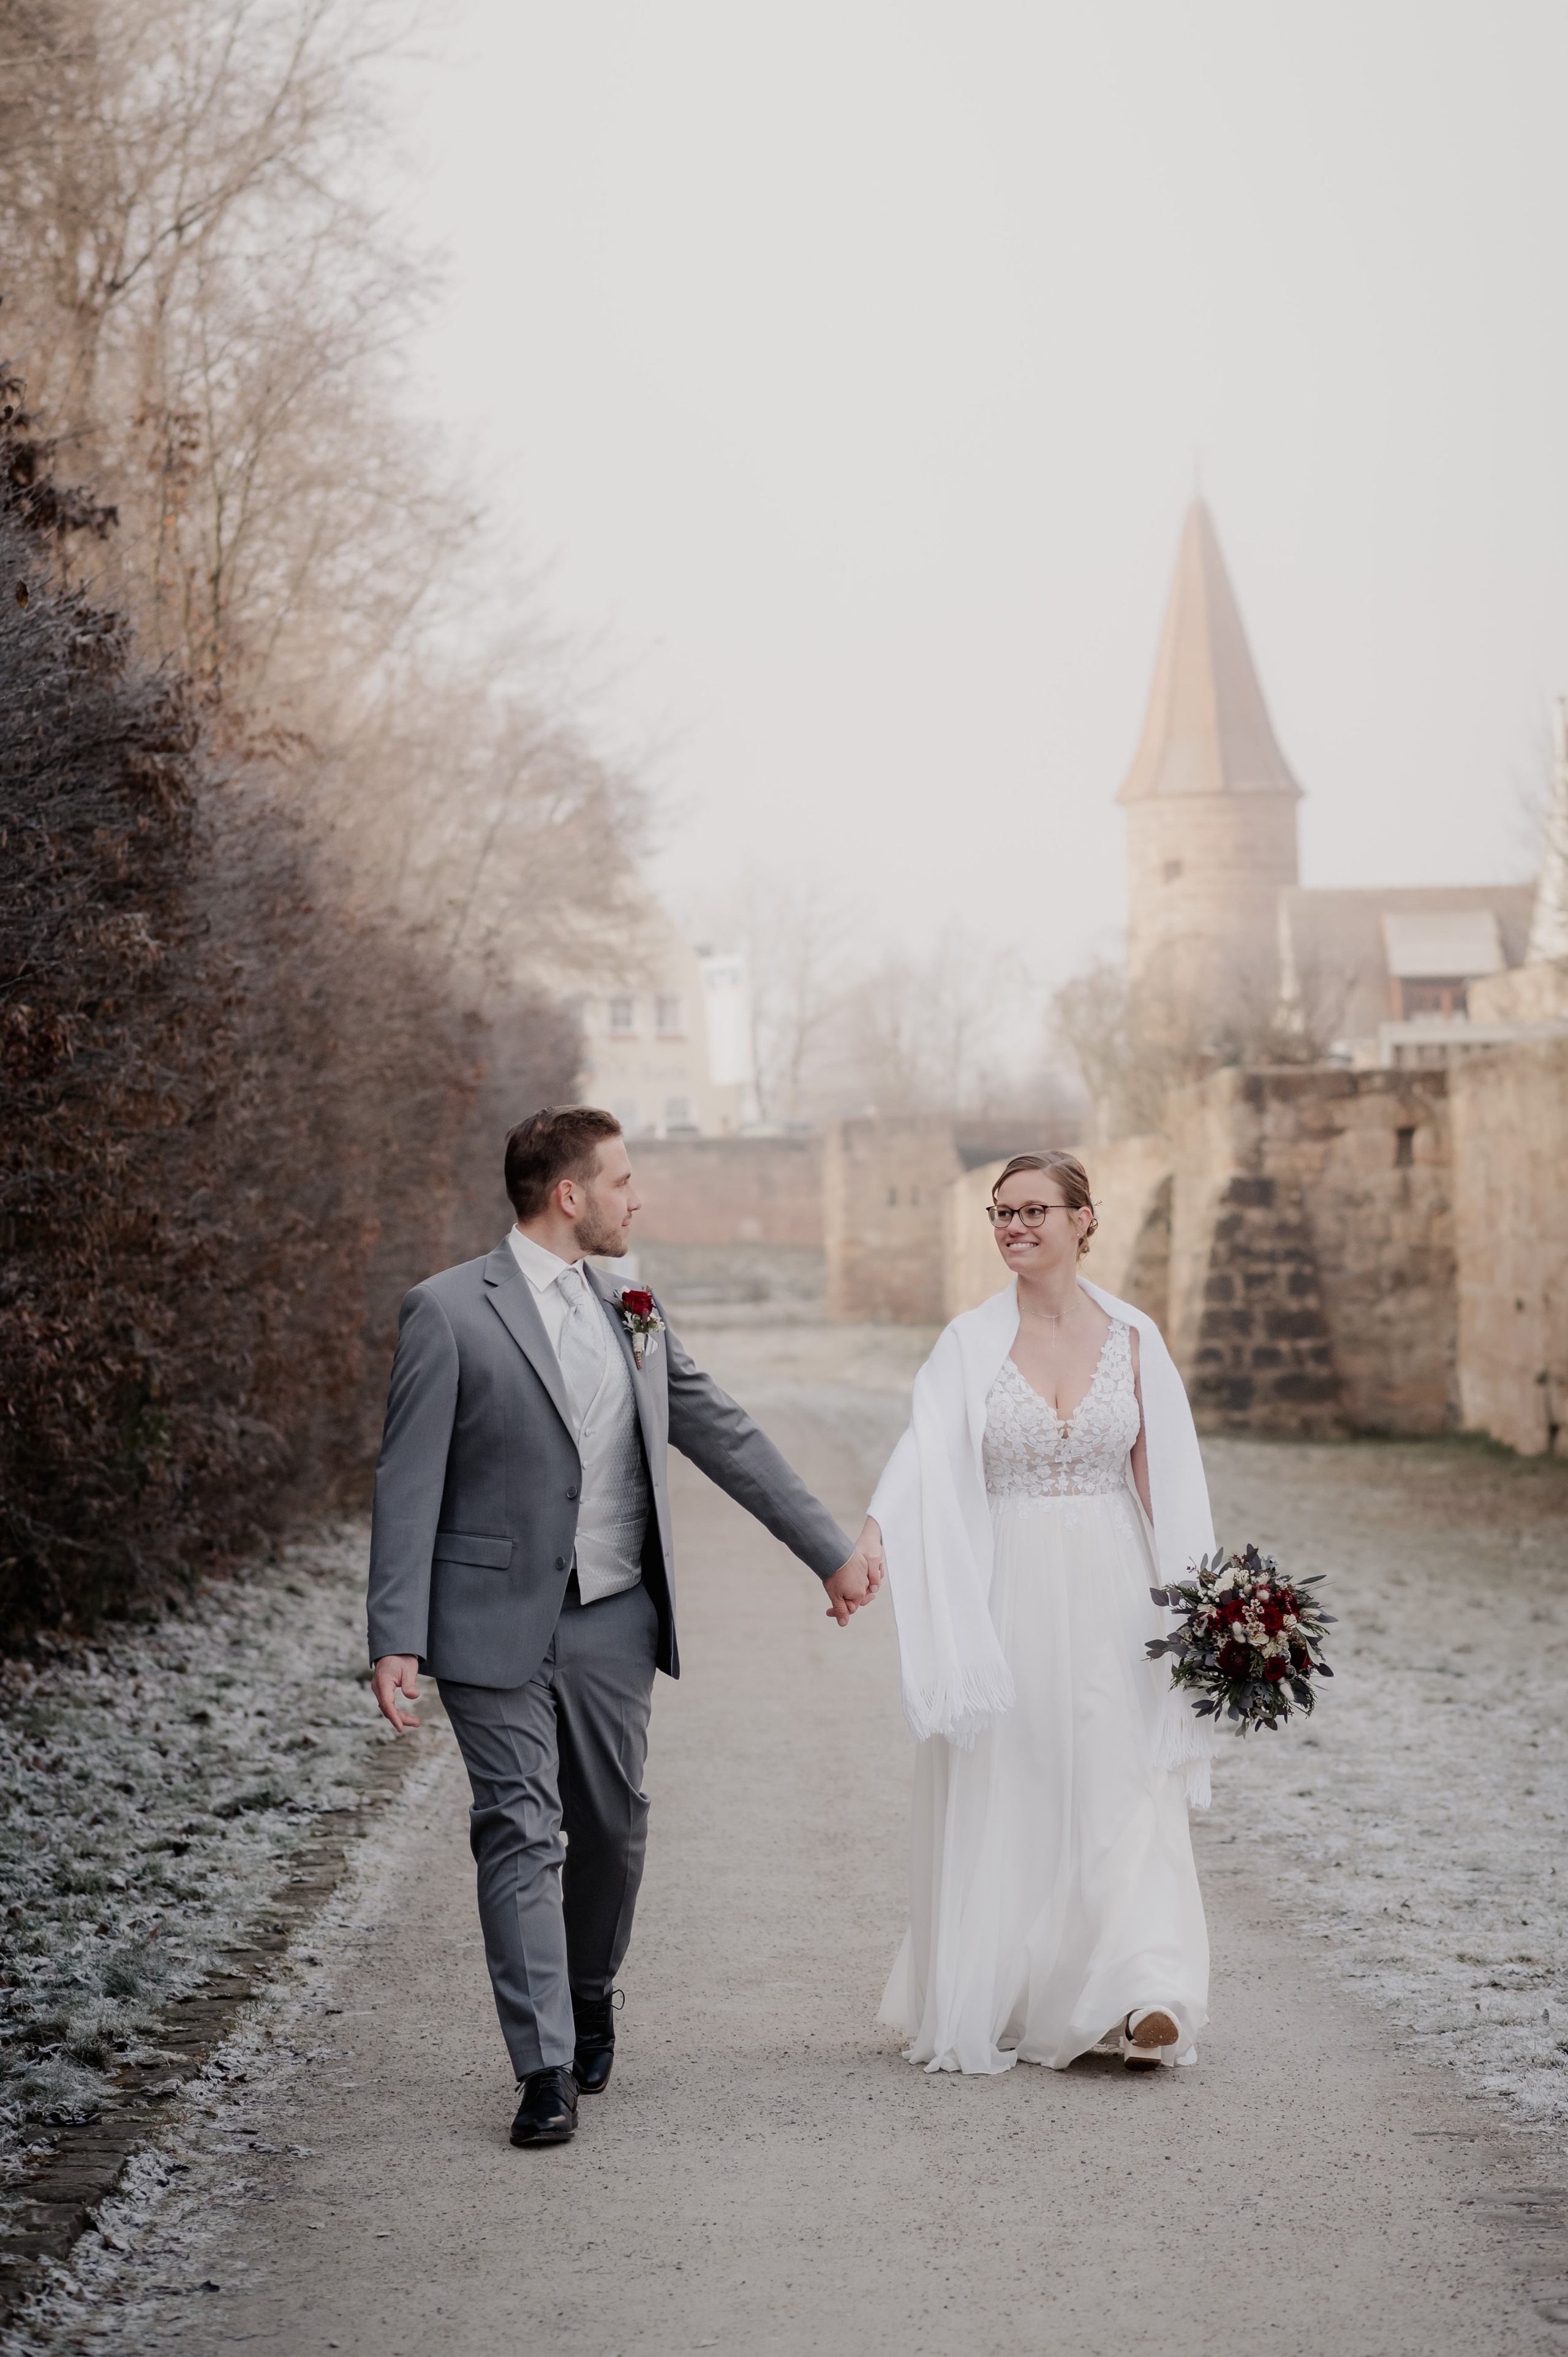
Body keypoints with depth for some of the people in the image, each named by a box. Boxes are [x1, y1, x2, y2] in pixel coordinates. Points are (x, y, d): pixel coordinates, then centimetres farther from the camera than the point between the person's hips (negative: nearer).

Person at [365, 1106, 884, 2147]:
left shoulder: (631, 1314, 10)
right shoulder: (449, 1311, -8)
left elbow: (727, 1437, 15)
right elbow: (410, 1483, -9)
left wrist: (832, 1549, 14)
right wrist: (397, 1638, -15)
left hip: (616, 1622, 5)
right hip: (499, 1624, -5)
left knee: (613, 1828, 13)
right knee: (521, 1836, -4)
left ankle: (590, 1996, 37)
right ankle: (547, 2070, -1)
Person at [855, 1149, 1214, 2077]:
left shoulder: (1132, 1338, 5)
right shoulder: (973, 1342, 0)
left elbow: (1166, 1482, 6)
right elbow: (927, 1453, -15)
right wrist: (873, 1536, -33)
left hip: (1110, 1591, 1)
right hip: (1007, 1593, -1)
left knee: (1121, 1788, -4)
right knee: (1003, 1795, 2)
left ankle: (1144, 1998, -8)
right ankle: (998, 2007, 12)